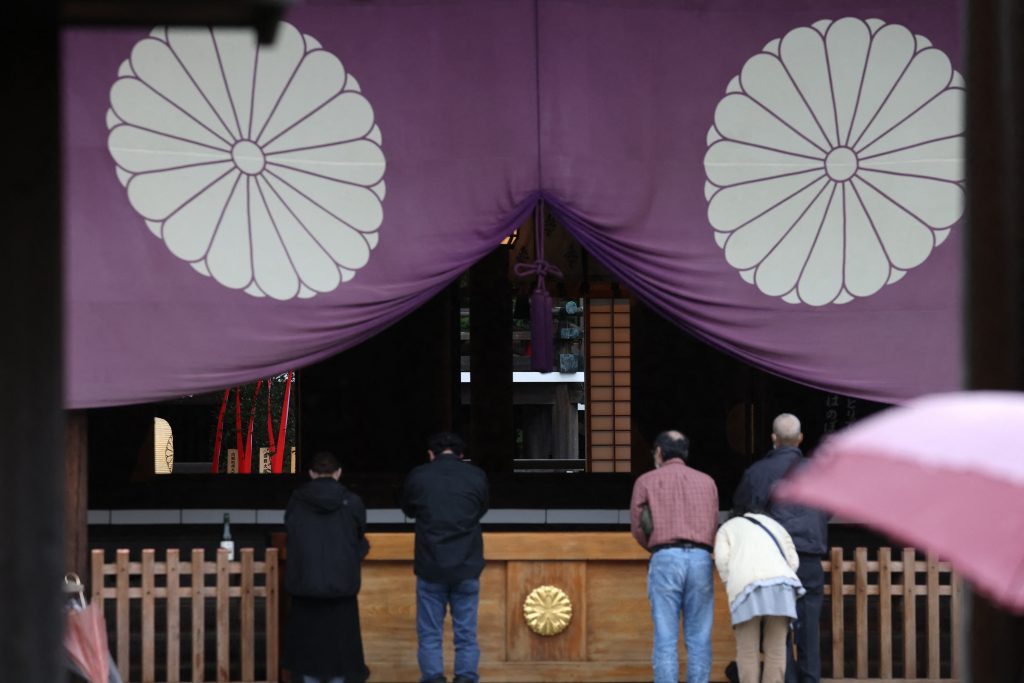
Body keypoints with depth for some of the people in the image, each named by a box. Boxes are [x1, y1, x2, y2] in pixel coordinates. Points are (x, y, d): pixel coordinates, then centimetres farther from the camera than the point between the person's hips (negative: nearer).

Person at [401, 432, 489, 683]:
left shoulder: (418, 476, -4)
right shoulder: (477, 476, -2)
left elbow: (408, 510, 14)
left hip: (430, 567, -1)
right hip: (467, 567, 1)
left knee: (429, 634, 6)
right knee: (466, 634, 6)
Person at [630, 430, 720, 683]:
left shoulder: (647, 481, 8)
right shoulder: (707, 482, 17)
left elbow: (637, 527, 6)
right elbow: (712, 527, 13)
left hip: (665, 560, -2)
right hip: (701, 559, 2)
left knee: (665, 639, -3)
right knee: (699, 639, 4)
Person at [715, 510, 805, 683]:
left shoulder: (727, 528, 29)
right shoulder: (773, 524, 37)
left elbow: (722, 559, 7)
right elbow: (793, 561, 21)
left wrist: (729, 586, 16)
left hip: (745, 584, -2)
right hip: (780, 581, 2)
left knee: (748, 651, 1)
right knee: (776, 650, 4)